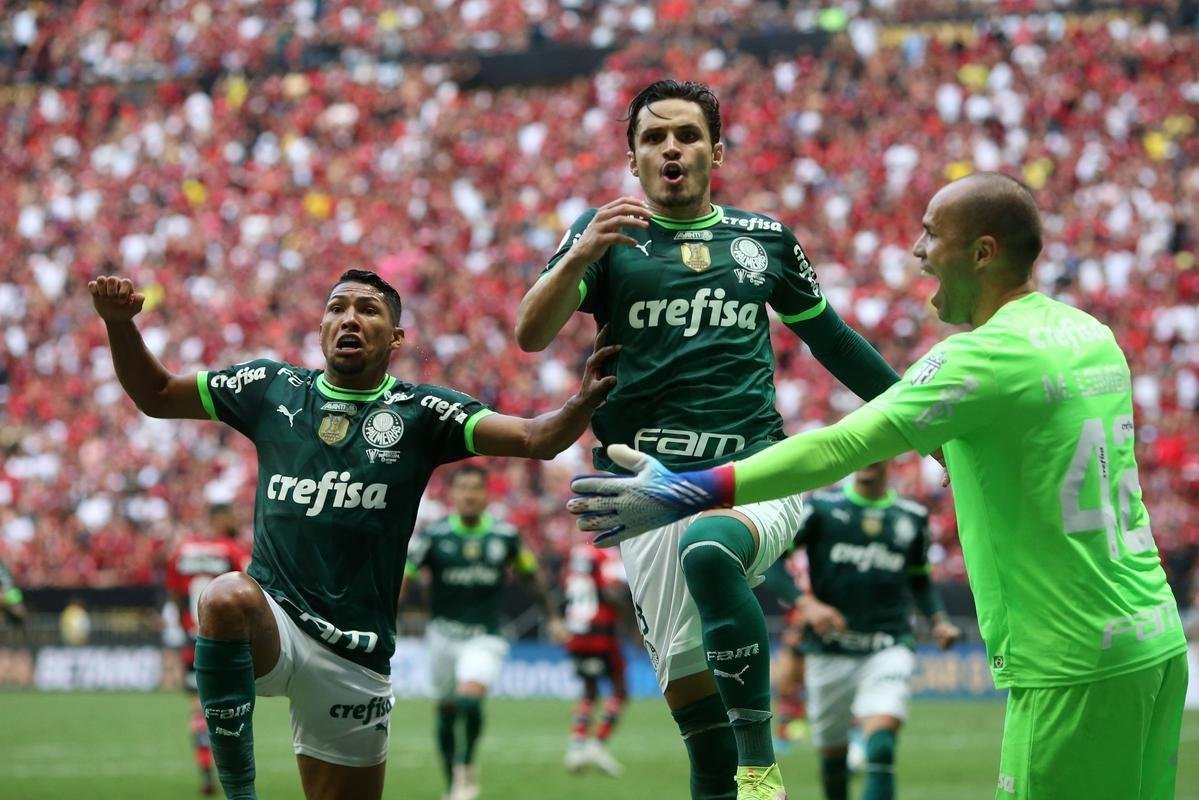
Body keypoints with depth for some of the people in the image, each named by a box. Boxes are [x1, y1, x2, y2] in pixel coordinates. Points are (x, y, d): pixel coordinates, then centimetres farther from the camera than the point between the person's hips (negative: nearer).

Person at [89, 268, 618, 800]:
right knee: (227, 597, -35)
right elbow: (155, 396, 17)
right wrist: (119, 324, 0)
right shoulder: (272, 389, 9)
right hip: (272, 620, -1)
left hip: (355, 654, 1)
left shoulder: (418, 412, 3)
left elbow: (534, 439, -8)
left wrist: (581, 405, -29)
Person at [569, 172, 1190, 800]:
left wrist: (688, 494, -22)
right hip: (1156, 645, 8)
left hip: (1073, 668, -8)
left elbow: (839, 449, -21)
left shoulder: (988, 356, -14)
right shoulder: (1093, 336, 9)